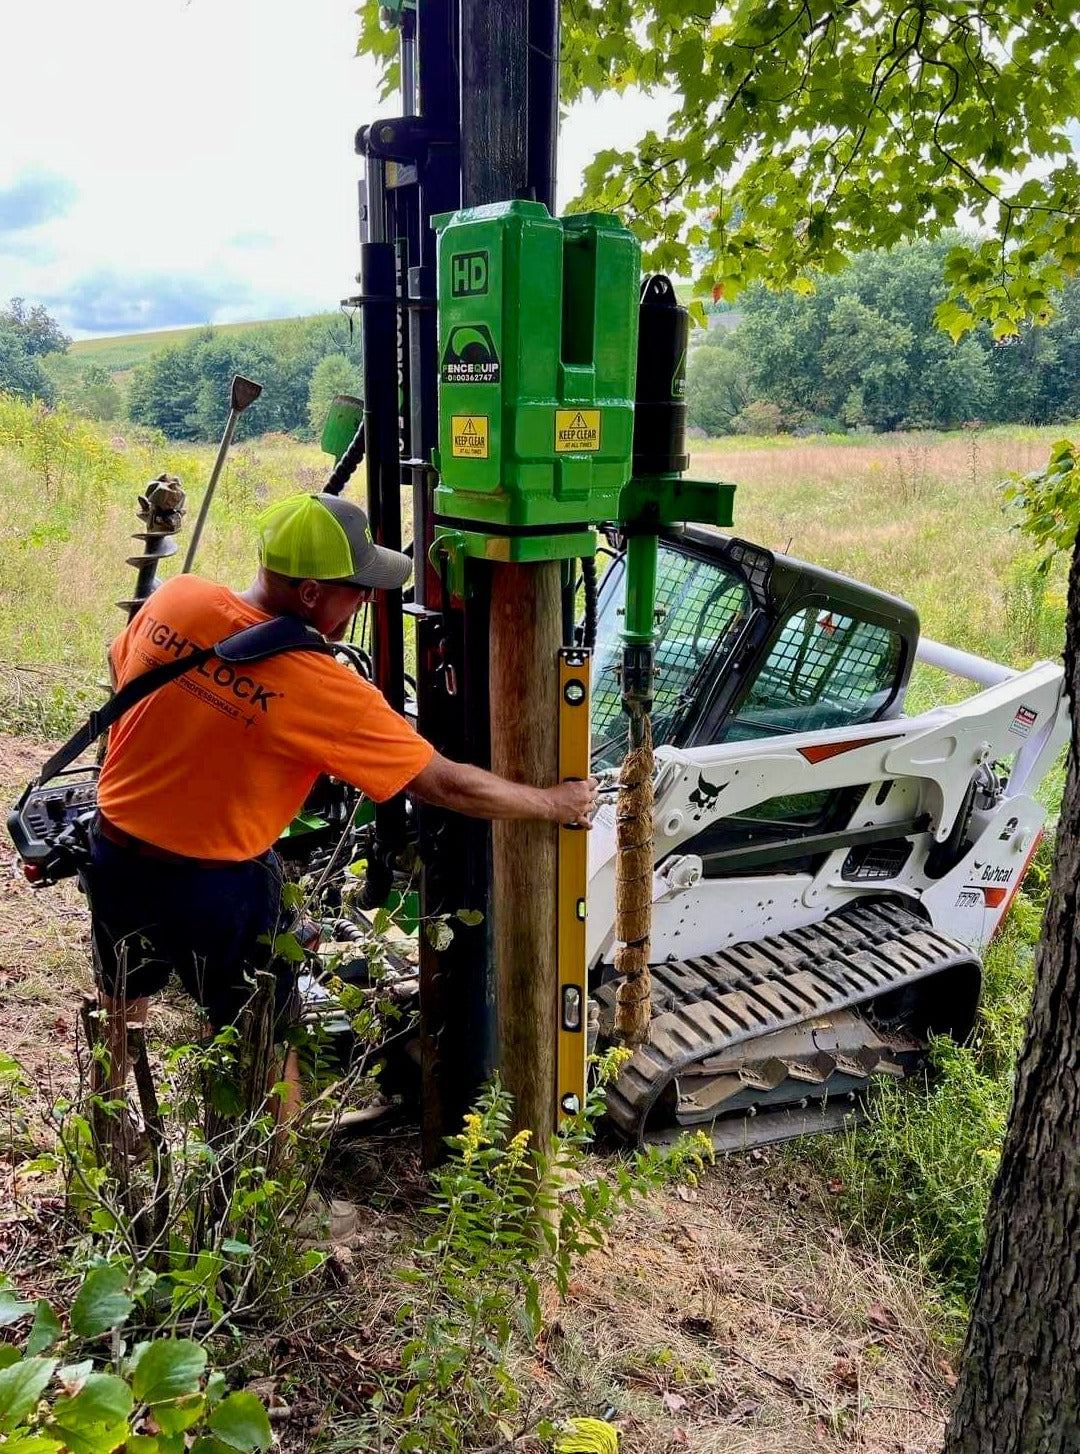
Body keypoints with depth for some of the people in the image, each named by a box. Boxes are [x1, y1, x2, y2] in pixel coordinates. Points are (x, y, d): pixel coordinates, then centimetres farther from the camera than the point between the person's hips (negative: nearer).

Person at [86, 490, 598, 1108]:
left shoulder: (177, 597, -12)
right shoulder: (324, 691, -27)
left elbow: (120, 665, 10)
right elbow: (450, 786, -21)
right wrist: (558, 803, -7)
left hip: (113, 852, 7)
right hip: (216, 888, -7)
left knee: (120, 1013, 30)